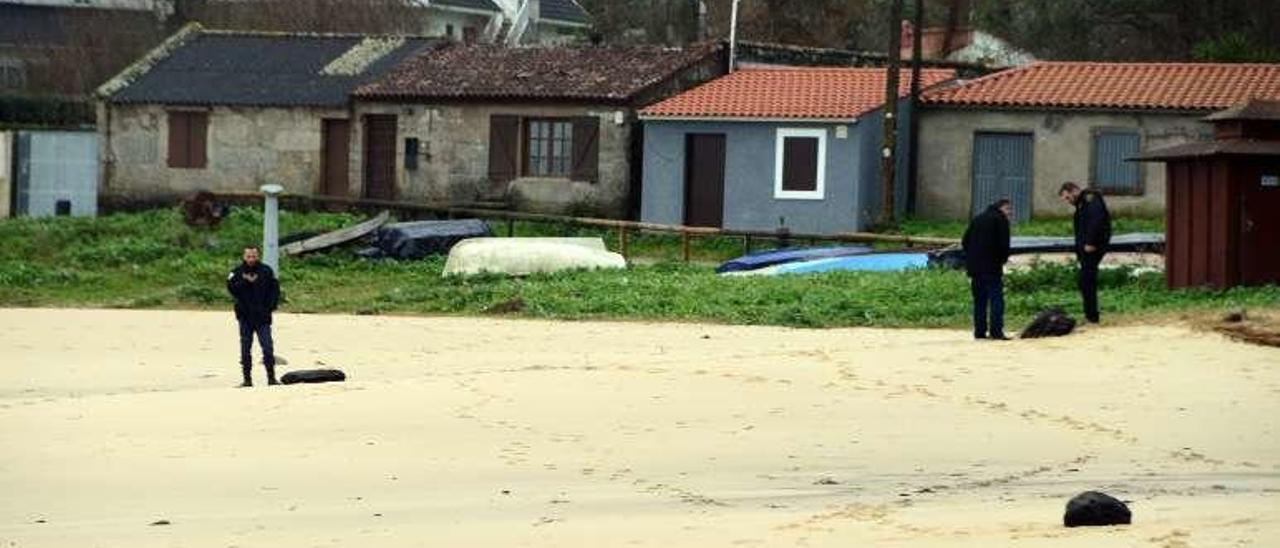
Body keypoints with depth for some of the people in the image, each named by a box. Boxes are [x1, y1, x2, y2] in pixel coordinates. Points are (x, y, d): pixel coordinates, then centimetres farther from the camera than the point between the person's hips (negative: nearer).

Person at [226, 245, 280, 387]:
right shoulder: (238, 272, 4)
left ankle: (271, 377, -1)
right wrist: (245, 281, -23)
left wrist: (271, 306, -4)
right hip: (245, 317, 1)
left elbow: (275, 290, 7)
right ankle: (247, 379, 8)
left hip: (262, 317, -1)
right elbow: (231, 288, -11)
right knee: (245, 348, 4)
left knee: (267, 347, -6)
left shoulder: (266, 271, 5)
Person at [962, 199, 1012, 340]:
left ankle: (979, 331, 9)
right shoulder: (1001, 219, -3)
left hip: (975, 266, 6)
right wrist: (1003, 258, 5)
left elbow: (965, 242, 17)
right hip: (992, 266, -6)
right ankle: (996, 331, -14)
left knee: (979, 300, 11)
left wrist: (970, 262, 16)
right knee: (996, 298, -6)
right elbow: (1004, 243, -12)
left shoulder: (977, 219, 18)